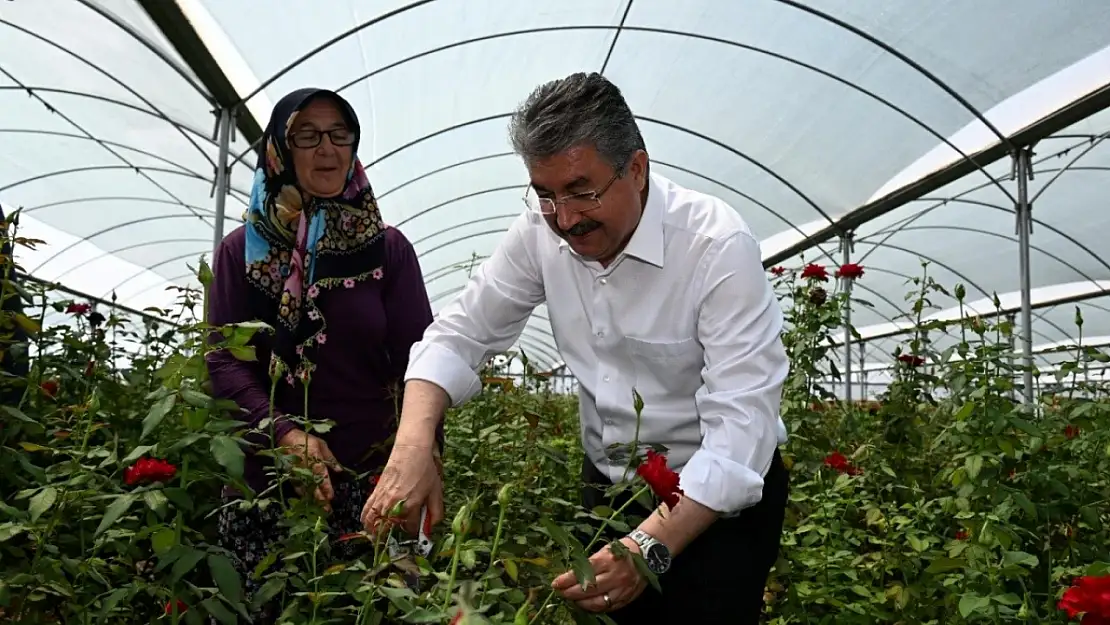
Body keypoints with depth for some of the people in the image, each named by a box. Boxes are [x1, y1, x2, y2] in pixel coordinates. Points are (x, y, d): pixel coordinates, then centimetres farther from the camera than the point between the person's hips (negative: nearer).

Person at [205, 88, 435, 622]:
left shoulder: (388, 249, 3)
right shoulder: (242, 250, 5)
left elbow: (418, 361, -3)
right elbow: (222, 361, -1)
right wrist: (284, 433, -17)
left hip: (371, 475, 0)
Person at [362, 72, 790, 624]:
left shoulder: (718, 247, -25)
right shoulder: (543, 229, -10)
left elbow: (741, 424, -30)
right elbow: (461, 332, -6)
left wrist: (652, 547, -41)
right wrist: (414, 446, -24)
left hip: (721, 495, -4)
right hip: (609, 484, 5)